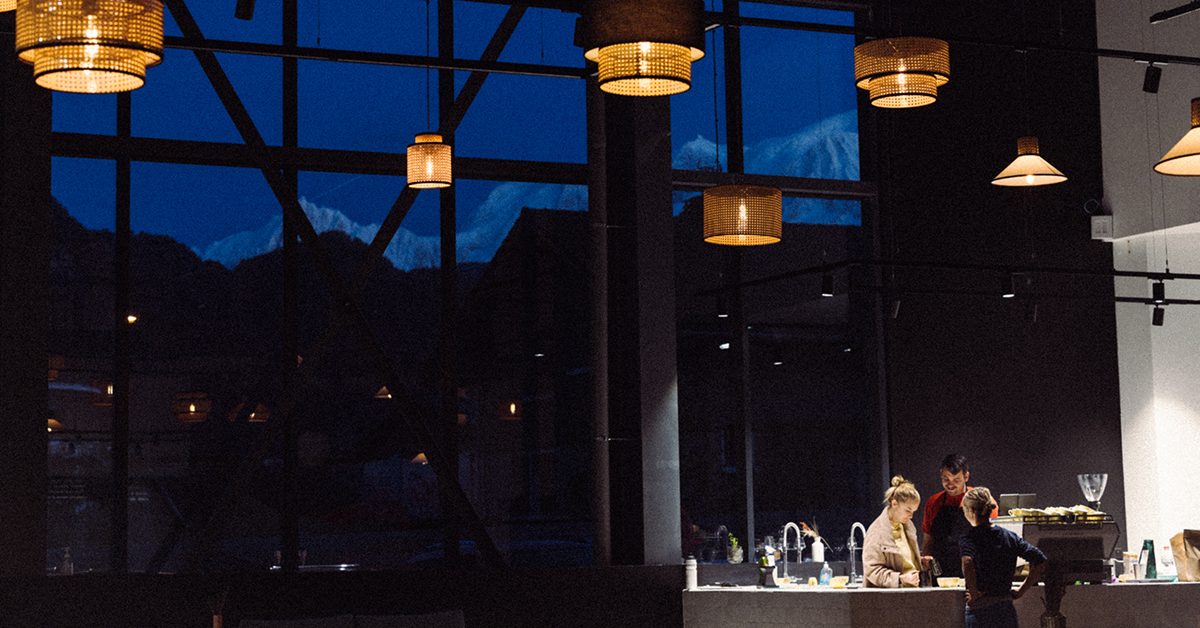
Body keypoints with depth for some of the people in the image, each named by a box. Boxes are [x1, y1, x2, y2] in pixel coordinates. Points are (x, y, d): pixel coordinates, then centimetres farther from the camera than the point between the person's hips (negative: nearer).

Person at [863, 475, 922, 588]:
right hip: (889, 593, -7)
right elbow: (872, 571, -13)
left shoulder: (908, 525, 14)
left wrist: (921, 561, 15)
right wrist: (901, 579, -21)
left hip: (912, 591, 7)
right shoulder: (877, 532, -11)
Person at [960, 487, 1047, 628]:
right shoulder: (1009, 537, 7)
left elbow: (968, 562, -31)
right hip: (1007, 610, 5)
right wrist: (1020, 591, 8)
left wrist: (974, 594, -18)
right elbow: (1041, 562, 4)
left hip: (980, 612, -5)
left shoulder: (968, 538, -10)